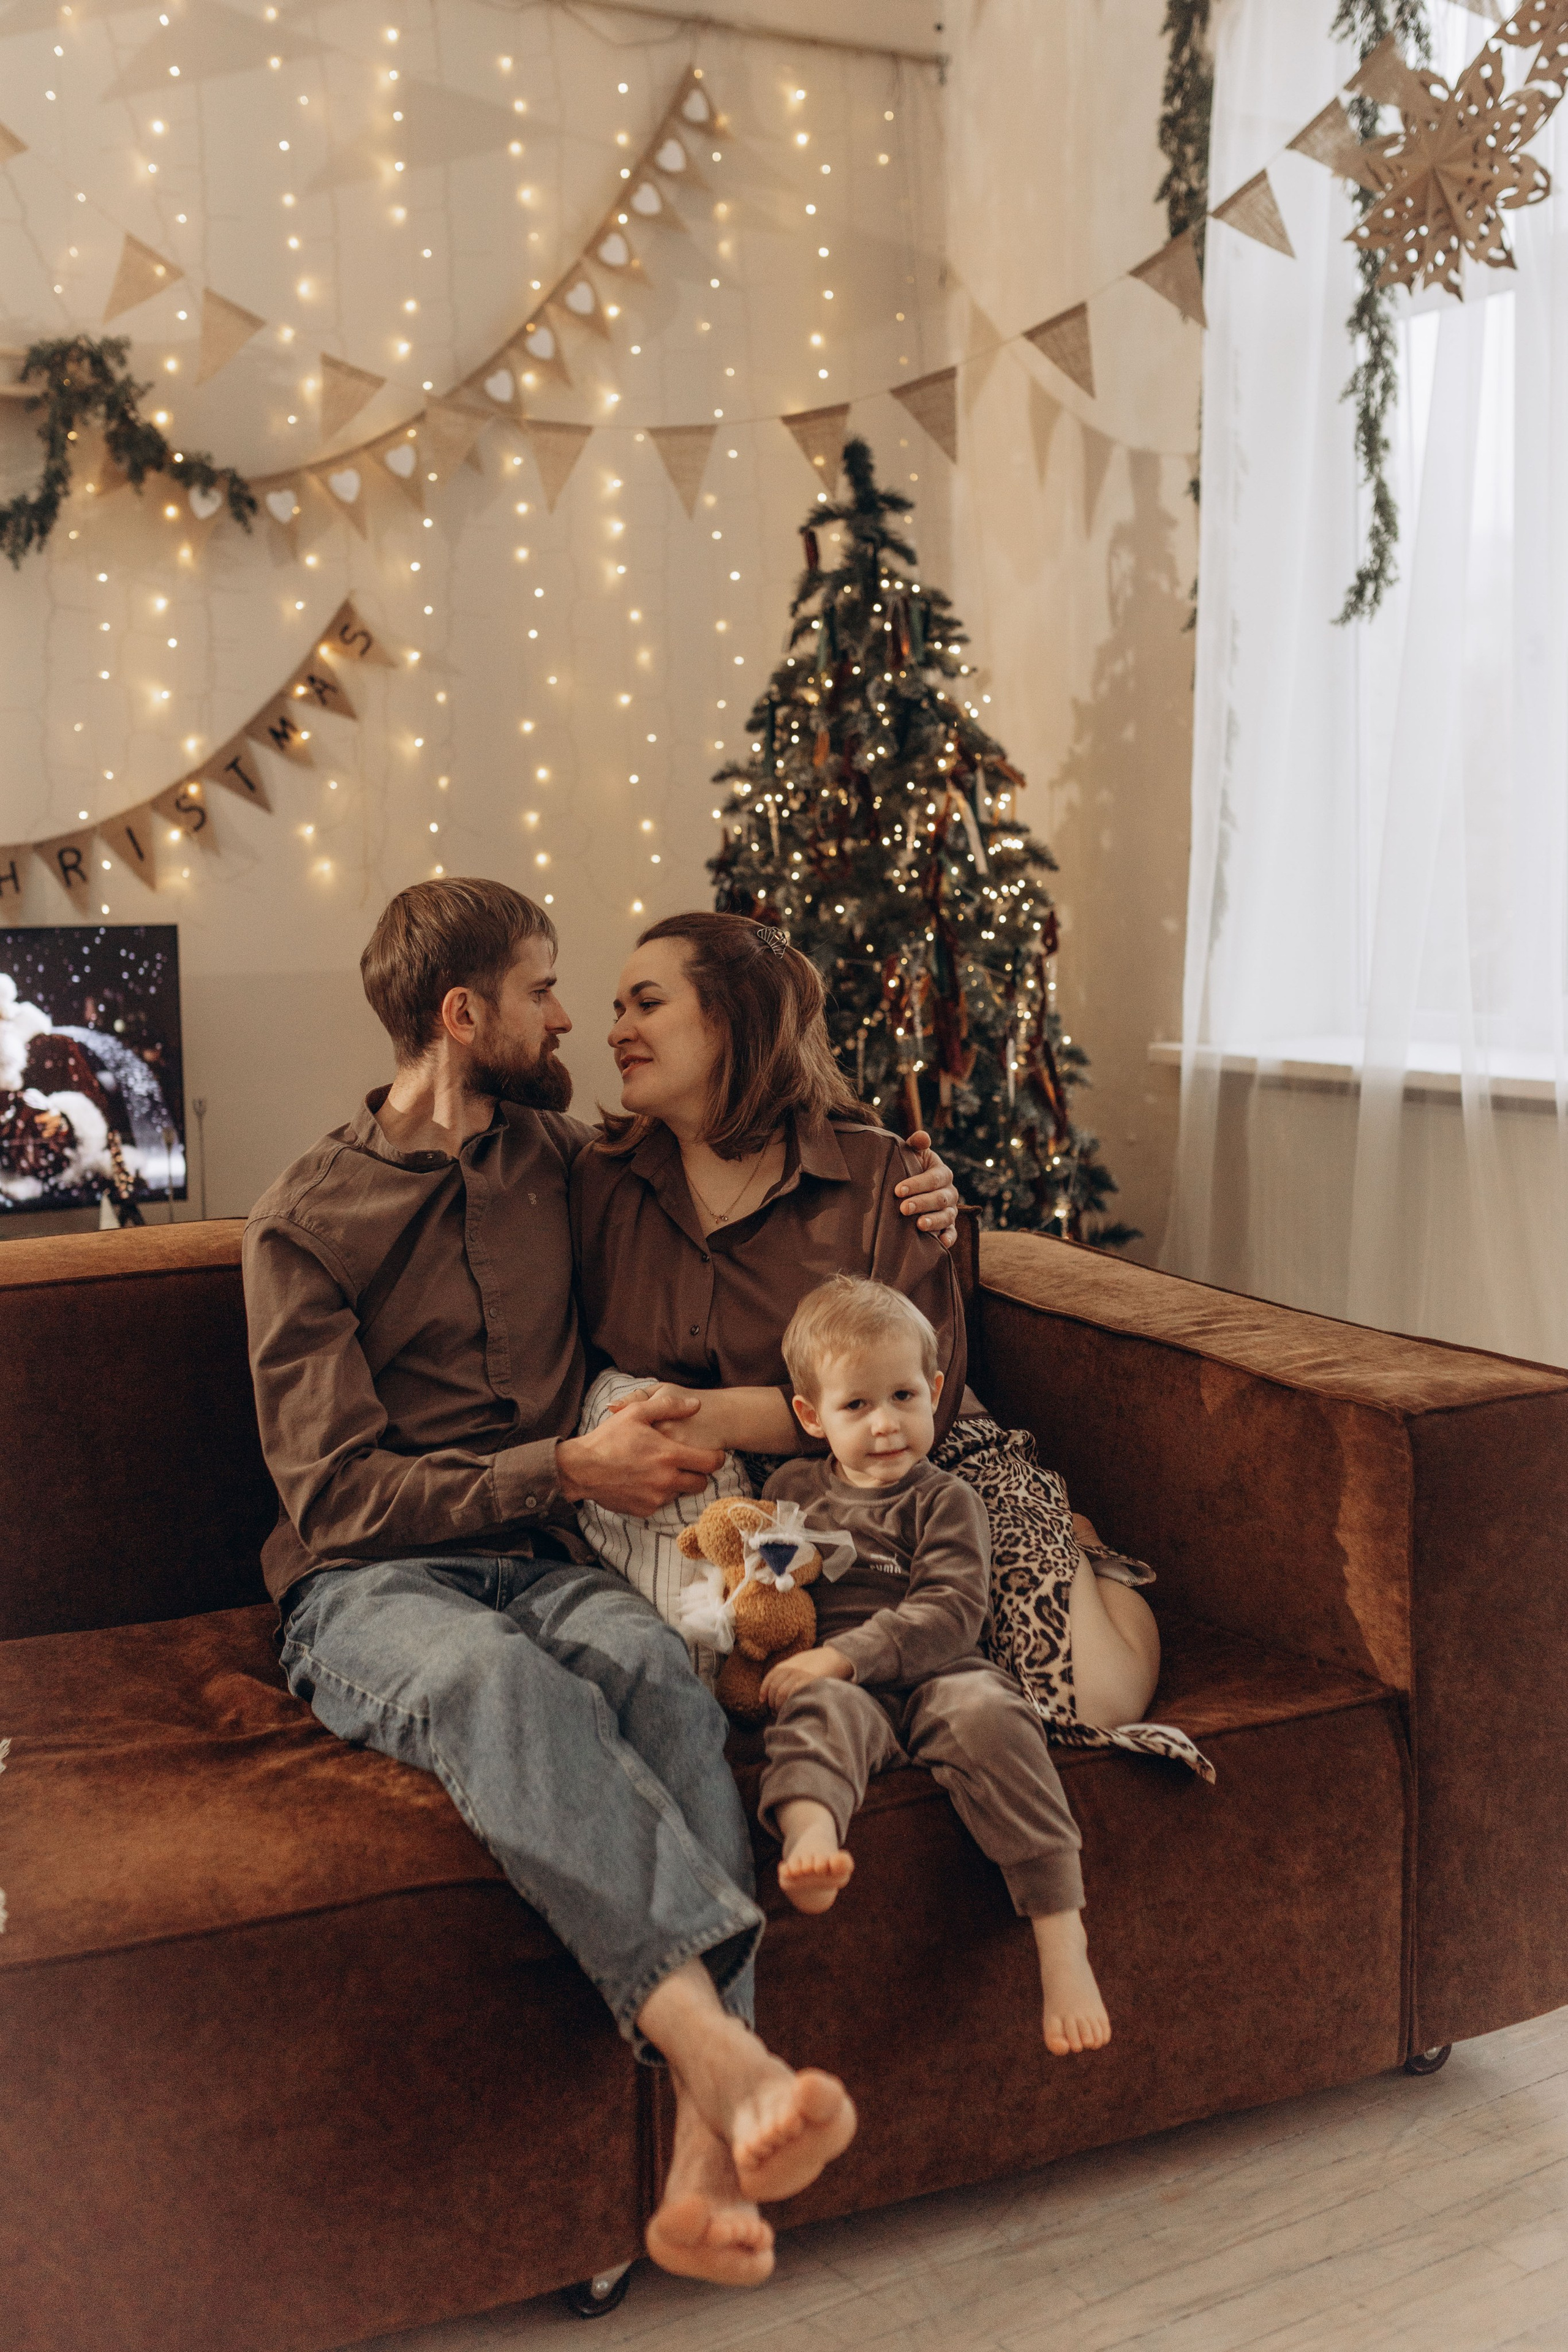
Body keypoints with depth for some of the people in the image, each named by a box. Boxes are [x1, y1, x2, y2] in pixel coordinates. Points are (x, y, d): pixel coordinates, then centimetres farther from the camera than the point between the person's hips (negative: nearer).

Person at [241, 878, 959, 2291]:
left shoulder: (560, 1156, 16)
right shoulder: (306, 1221, 2)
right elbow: (337, 1492, -6)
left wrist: (901, 1205, 15)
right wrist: (567, 1469, -13)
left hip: (543, 1562, 3)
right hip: (371, 1587, -3)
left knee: (651, 1663, -34)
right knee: (492, 1674, -40)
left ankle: (708, 2149, -45)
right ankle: (721, 2044, -52)